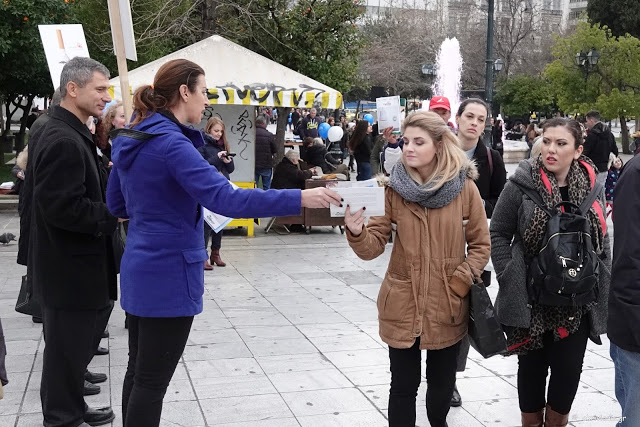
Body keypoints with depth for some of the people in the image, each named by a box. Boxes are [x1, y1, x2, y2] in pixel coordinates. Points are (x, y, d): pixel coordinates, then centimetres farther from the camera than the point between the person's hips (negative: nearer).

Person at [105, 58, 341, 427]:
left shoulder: (132, 141, 9)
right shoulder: (171, 142, -20)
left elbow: (117, 205, 18)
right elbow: (225, 198, -30)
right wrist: (300, 199, -30)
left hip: (141, 269, 9)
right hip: (169, 274, -9)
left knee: (140, 372, 19)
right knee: (152, 381, 1)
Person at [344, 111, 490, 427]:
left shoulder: (464, 187, -6)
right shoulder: (394, 188, -6)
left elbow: (481, 245, 1)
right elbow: (373, 247, -9)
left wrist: (458, 283, -10)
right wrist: (356, 232, -30)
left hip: (448, 306, 1)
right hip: (402, 304, 0)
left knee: (442, 382, 18)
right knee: (404, 385, 7)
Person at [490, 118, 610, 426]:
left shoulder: (591, 185, 1)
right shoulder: (521, 184, -10)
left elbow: (602, 240, 10)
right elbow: (498, 233, -5)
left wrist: (604, 287, 6)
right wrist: (510, 279, -12)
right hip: (531, 299, -2)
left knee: (569, 369, 11)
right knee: (532, 365, 12)